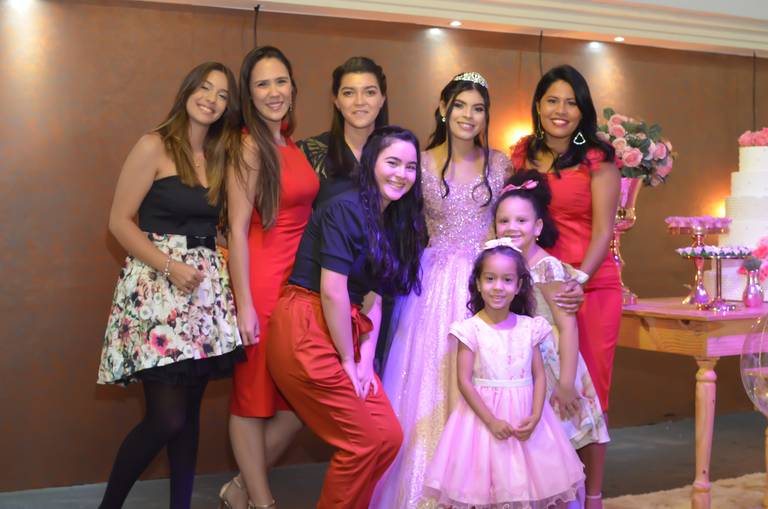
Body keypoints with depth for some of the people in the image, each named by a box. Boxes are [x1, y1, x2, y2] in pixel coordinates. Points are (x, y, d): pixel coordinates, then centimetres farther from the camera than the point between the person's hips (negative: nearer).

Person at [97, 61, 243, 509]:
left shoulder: (220, 157, 14)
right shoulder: (155, 147, -3)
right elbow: (120, 222, -7)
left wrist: (216, 262, -1)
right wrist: (170, 266, -16)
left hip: (206, 289, 6)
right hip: (156, 287, -6)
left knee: (190, 411, 6)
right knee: (167, 417, -10)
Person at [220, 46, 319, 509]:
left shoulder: (294, 147, 12)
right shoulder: (249, 147, -10)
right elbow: (237, 231, -13)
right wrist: (245, 306, -16)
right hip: (262, 283, -8)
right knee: (255, 398, 4)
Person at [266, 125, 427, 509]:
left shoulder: (394, 224, 13)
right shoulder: (345, 209, -14)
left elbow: (372, 300, 10)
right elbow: (332, 292, -18)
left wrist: (365, 362, -1)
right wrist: (348, 362, -11)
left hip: (344, 334, 8)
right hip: (306, 332, -8)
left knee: (389, 436, 4)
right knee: (365, 439, -5)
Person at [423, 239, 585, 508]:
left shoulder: (529, 327, 1)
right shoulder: (471, 330, -9)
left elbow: (539, 376, 2)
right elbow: (464, 381, -11)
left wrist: (535, 417, -12)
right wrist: (491, 420, -17)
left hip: (525, 416, 3)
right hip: (483, 413, -3)